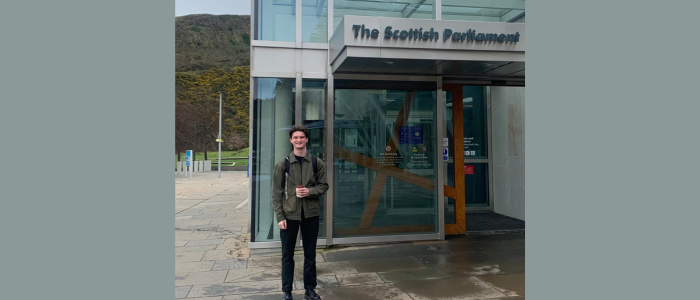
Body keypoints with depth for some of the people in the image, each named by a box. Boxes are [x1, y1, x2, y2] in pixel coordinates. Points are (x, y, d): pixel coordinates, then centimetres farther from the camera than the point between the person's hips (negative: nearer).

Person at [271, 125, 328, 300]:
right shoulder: (282, 164, -2)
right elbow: (276, 192, -2)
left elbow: (324, 186, 6)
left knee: (310, 255, 12)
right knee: (287, 256, 8)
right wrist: (279, 216, -8)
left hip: (311, 214, 1)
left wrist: (310, 191, -15)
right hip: (289, 215, -1)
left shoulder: (317, 163, 2)